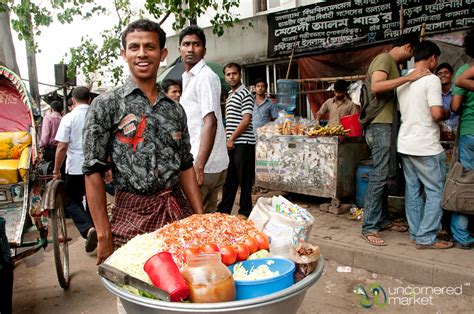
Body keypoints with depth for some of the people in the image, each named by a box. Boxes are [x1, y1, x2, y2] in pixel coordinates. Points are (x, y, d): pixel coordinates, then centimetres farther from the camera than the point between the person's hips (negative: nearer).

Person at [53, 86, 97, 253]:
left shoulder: (69, 118, -7)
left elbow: (62, 147, -10)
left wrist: (56, 170, 1)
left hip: (76, 168, -3)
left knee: (72, 202, 9)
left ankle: (88, 229, -13)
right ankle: (92, 230, 23)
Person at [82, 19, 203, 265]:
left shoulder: (175, 109, 9)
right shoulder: (106, 105, -4)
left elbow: (185, 167, 11)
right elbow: (93, 172, -6)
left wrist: (202, 219, 6)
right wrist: (104, 236, -10)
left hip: (179, 212, 4)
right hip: (132, 216, -3)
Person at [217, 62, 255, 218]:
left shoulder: (245, 94, -7)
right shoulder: (230, 95, 18)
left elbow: (246, 120, -15)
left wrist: (231, 139, -13)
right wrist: (225, 139, 13)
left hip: (243, 142, -8)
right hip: (231, 143, 8)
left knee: (244, 179, 1)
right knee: (229, 178, 13)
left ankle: (245, 212, 13)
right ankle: (223, 210, 22)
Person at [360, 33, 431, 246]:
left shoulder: (392, 63, 22)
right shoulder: (384, 59, -7)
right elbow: (375, 87, -26)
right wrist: (408, 78, -25)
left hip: (386, 126, 10)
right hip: (380, 126, -10)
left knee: (384, 175, 13)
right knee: (379, 176, -10)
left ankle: (382, 219, 22)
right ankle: (369, 228, -6)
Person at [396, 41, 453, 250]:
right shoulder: (431, 80, -12)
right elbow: (436, 114, -19)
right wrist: (447, 114, 2)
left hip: (405, 144, 8)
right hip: (426, 146, -7)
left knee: (413, 190, 12)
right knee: (436, 192, 2)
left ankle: (415, 232, 20)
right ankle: (426, 238, 4)